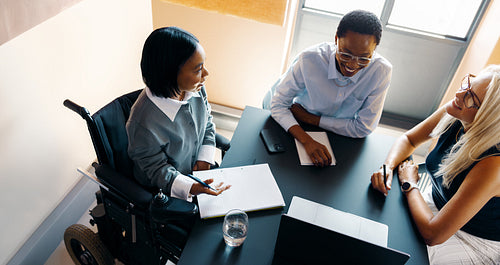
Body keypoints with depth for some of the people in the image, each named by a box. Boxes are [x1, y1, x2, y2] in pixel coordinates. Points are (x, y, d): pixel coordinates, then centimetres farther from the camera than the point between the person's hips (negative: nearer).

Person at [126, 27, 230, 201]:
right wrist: (191, 188, -36)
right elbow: (157, 170, -21)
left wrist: (204, 159, -5)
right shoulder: (144, 124, -34)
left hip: (198, 170, 6)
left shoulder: (196, 88, -14)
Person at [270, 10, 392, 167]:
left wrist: (308, 118, -20)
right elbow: (278, 104, -17)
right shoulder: (309, 60, -24)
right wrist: (307, 141, -34)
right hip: (300, 132, -1)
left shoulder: (382, 70, -21)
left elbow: (363, 128, -16)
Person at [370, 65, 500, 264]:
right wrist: (388, 167, -19)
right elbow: (408, 139, 1)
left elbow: (432, 235, -33)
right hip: (437, 204, 6)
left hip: (473, 241, -5)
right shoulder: (453, 113, -18)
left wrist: (410, 184, -18)